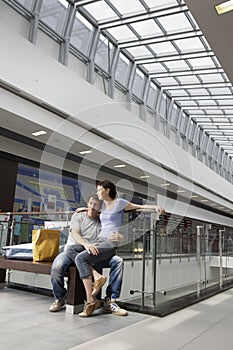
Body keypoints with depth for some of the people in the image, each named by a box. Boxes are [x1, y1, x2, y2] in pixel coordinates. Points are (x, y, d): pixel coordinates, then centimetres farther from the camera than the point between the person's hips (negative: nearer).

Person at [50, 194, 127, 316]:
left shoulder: (102, 222, 15)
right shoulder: (78, 216, 10)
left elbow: (114, 236, 6)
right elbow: (75, 234, -8)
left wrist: (118, 237, -22)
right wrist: (86, 244, -31)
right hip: (72, 250, -2)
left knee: (118, 261, -19)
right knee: (56, 267, -33)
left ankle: (110, 301, -15)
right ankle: (59, 299, -2)